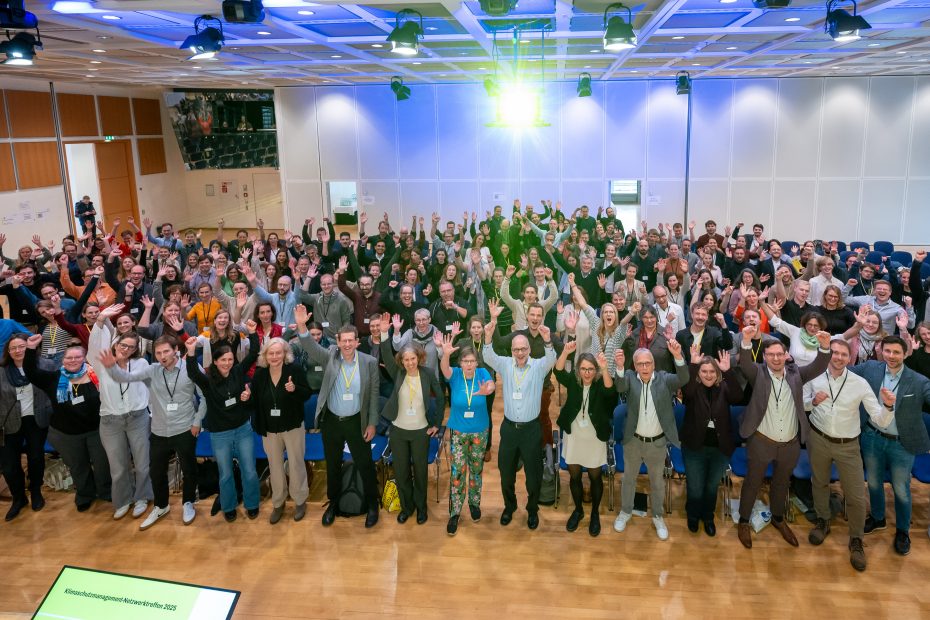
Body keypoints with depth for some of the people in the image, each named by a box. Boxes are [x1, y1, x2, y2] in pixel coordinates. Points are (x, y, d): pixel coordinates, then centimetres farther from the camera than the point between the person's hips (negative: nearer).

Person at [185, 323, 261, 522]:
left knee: (249, 472, 9)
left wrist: (252, 334, -21)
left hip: (243, 429, 1)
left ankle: (251, 504, 30)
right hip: (219, 435, -1)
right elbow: (192, 374, -31)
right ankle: (229, 507, 35)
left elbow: (253, 355, -9)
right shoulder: (208, 380, -11)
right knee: (225, 475, 14)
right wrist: (191, 352, -47)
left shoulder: (238, 372, -4)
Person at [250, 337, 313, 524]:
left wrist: (295, 389, -30)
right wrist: (258, 426, -10)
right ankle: (278, 503, 30)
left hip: (293, 426, -3)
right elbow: (255, 400, 2)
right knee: (275, 466, 14)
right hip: (269, 428, 3)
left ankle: (300, 501, 26)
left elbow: (307, 394, -11)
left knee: (296, 464, 8)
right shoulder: (259, 373, -3)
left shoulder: (295, 370, -13)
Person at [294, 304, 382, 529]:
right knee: (333, 465, 17)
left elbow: (374, 395, -5)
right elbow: (311, 347, -23)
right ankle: (333, 502, 38)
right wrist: (301, 325, -41)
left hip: (357, 422, -1)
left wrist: (372, 423, -5)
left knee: (365, 464, 9)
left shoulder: (369, 362, -9)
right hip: (331, 421, 2)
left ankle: (372, 504, 28)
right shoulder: (330, 356, -6)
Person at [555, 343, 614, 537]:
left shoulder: (600, 384, -15)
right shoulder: (572, 381, -9)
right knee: (574, 476, 14)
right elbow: (558, 372, -28)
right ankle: (578, 510, 36)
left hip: (594, 438, -2)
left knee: (595, 477, 12)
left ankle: (595, 513, 32)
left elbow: (610, 390, -38)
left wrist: (605, 368, -56)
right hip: (573, 436, 2)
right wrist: (565, 352, -46)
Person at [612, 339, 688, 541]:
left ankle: (658, 517, 40)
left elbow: (683, 379, -29)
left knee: (657, 481, 19)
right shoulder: (630, 377, -12)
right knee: (628, 478, 20)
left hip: (657, 443, 0)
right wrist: (619, 366, -55)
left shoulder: (664, 378, -11)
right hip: (633, 441, 0)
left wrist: (678, 355, -48)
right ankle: (625, 511, 42)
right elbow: (620, 386, -33)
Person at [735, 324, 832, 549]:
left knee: (782, 482, 23)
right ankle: (743, 521, 29)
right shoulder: (758, 373, -9)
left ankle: (778, 518, 44)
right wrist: (746, 341, -47)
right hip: (761, 441, -3)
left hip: (791, 444, 3)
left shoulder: (795, 374, 0)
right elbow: (744, 363, -27)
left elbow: (818, 367, -12)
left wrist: (825, 347, -32)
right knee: (752, 482, 12)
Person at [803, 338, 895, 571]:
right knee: (819, 482, 21)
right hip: (818, 439, 2)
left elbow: (880, 422, -12)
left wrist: (888, 406, -32)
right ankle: (823, 521, 46)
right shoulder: (815, 377, -7)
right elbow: (800, 404, 5)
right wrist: (813, 401, -16)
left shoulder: (860, 383, -12)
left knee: (856, 495, 1)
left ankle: (856, 540, 23)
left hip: (848, 445, -1)